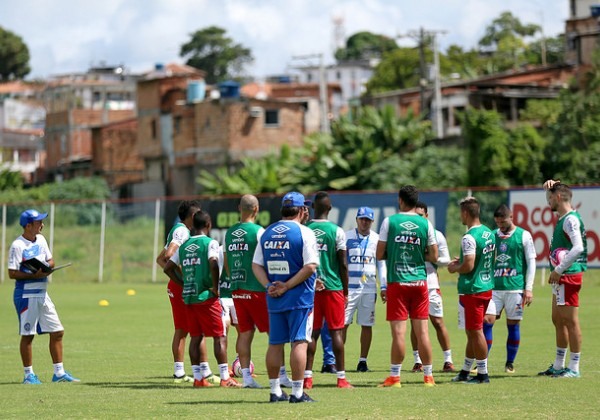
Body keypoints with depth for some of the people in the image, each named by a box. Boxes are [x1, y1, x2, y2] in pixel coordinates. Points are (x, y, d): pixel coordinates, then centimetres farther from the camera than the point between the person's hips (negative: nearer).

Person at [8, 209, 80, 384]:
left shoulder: (41, 239, 10)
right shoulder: (18, 246, -14)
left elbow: (51, 260, 18)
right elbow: (12, 273, -17)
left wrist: (47, 266, -4)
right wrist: (34, 275, -24)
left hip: (43, 294, 8)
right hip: (26, 295, -8)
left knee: (57, 332, 8)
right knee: (27, 335, -1)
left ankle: (59, 373, 15)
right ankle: (29, 375, 8)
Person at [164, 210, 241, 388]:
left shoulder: (184, 246, 12)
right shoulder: (210, 243, -7)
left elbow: (168, 268, 12)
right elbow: (213, 263, -24)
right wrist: (215, 287, -14)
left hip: (188, 296, 6)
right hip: (206, 297, -6)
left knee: (195, 337, 11)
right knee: (220, 336, -1)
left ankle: (198, 378, 11)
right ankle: (225, 378, -3)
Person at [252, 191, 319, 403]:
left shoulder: (267, 233, 10)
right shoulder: (304, 233, -8)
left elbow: (256, 265, 7)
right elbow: (310, 266, -16)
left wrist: (268, 286, -2)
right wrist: (287, 286, -13)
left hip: (274, 298, 5)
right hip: (299, 298, -5)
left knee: (275, 343, 11)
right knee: (299, 342, -3)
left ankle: (275, 391, 15)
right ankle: (297, 392, -6)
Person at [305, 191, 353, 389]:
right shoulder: (337, 231, -5)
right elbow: (343, 264, -3)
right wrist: (345, 291, 6)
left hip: (310, 288, 2)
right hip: (333, 287, -2)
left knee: (312, 332, 7)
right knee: (336, 331, 2)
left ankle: (307, 376, 3)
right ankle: (341, 377, 1)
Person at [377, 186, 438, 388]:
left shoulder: (389, 221, -4)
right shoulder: (426, 223, 1)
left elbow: (380, 254, -3)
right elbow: (434, 256, 3)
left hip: (397, 282, -2)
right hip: (420, 282, 2)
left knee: (398, 332, -2)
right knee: (422, 331, 6)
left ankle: (394, 377, 0)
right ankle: (428, 376, 10)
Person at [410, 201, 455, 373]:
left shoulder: (437, 235, 4)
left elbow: (446, 260, 5)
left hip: (431, 284, -1)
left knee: (438, 322, -2)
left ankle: (448, 360, 3)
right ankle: (417, 361, 10)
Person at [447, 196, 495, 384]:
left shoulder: (469, 237, -20)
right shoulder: (489, 233, 9)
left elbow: (469, 266, -25)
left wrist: (455, 268, -4)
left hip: (471, 290, -9)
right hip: (487, 287, 9)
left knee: (475, 331, -2)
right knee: (472, 331, 17)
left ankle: (482, 374, 2)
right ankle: (465, 372, 26)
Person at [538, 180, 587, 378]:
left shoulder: (570, 220, -15)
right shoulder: (563, 217, 14)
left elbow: (578, 248, -26)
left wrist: (558, 270, -23)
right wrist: (550, 185, 14)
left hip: (568, 276, -10)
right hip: (561, 278, 10)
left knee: (571, 322, -7)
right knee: (558, 321, 14)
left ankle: (574, 368, -4)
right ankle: (558, 366, 22)